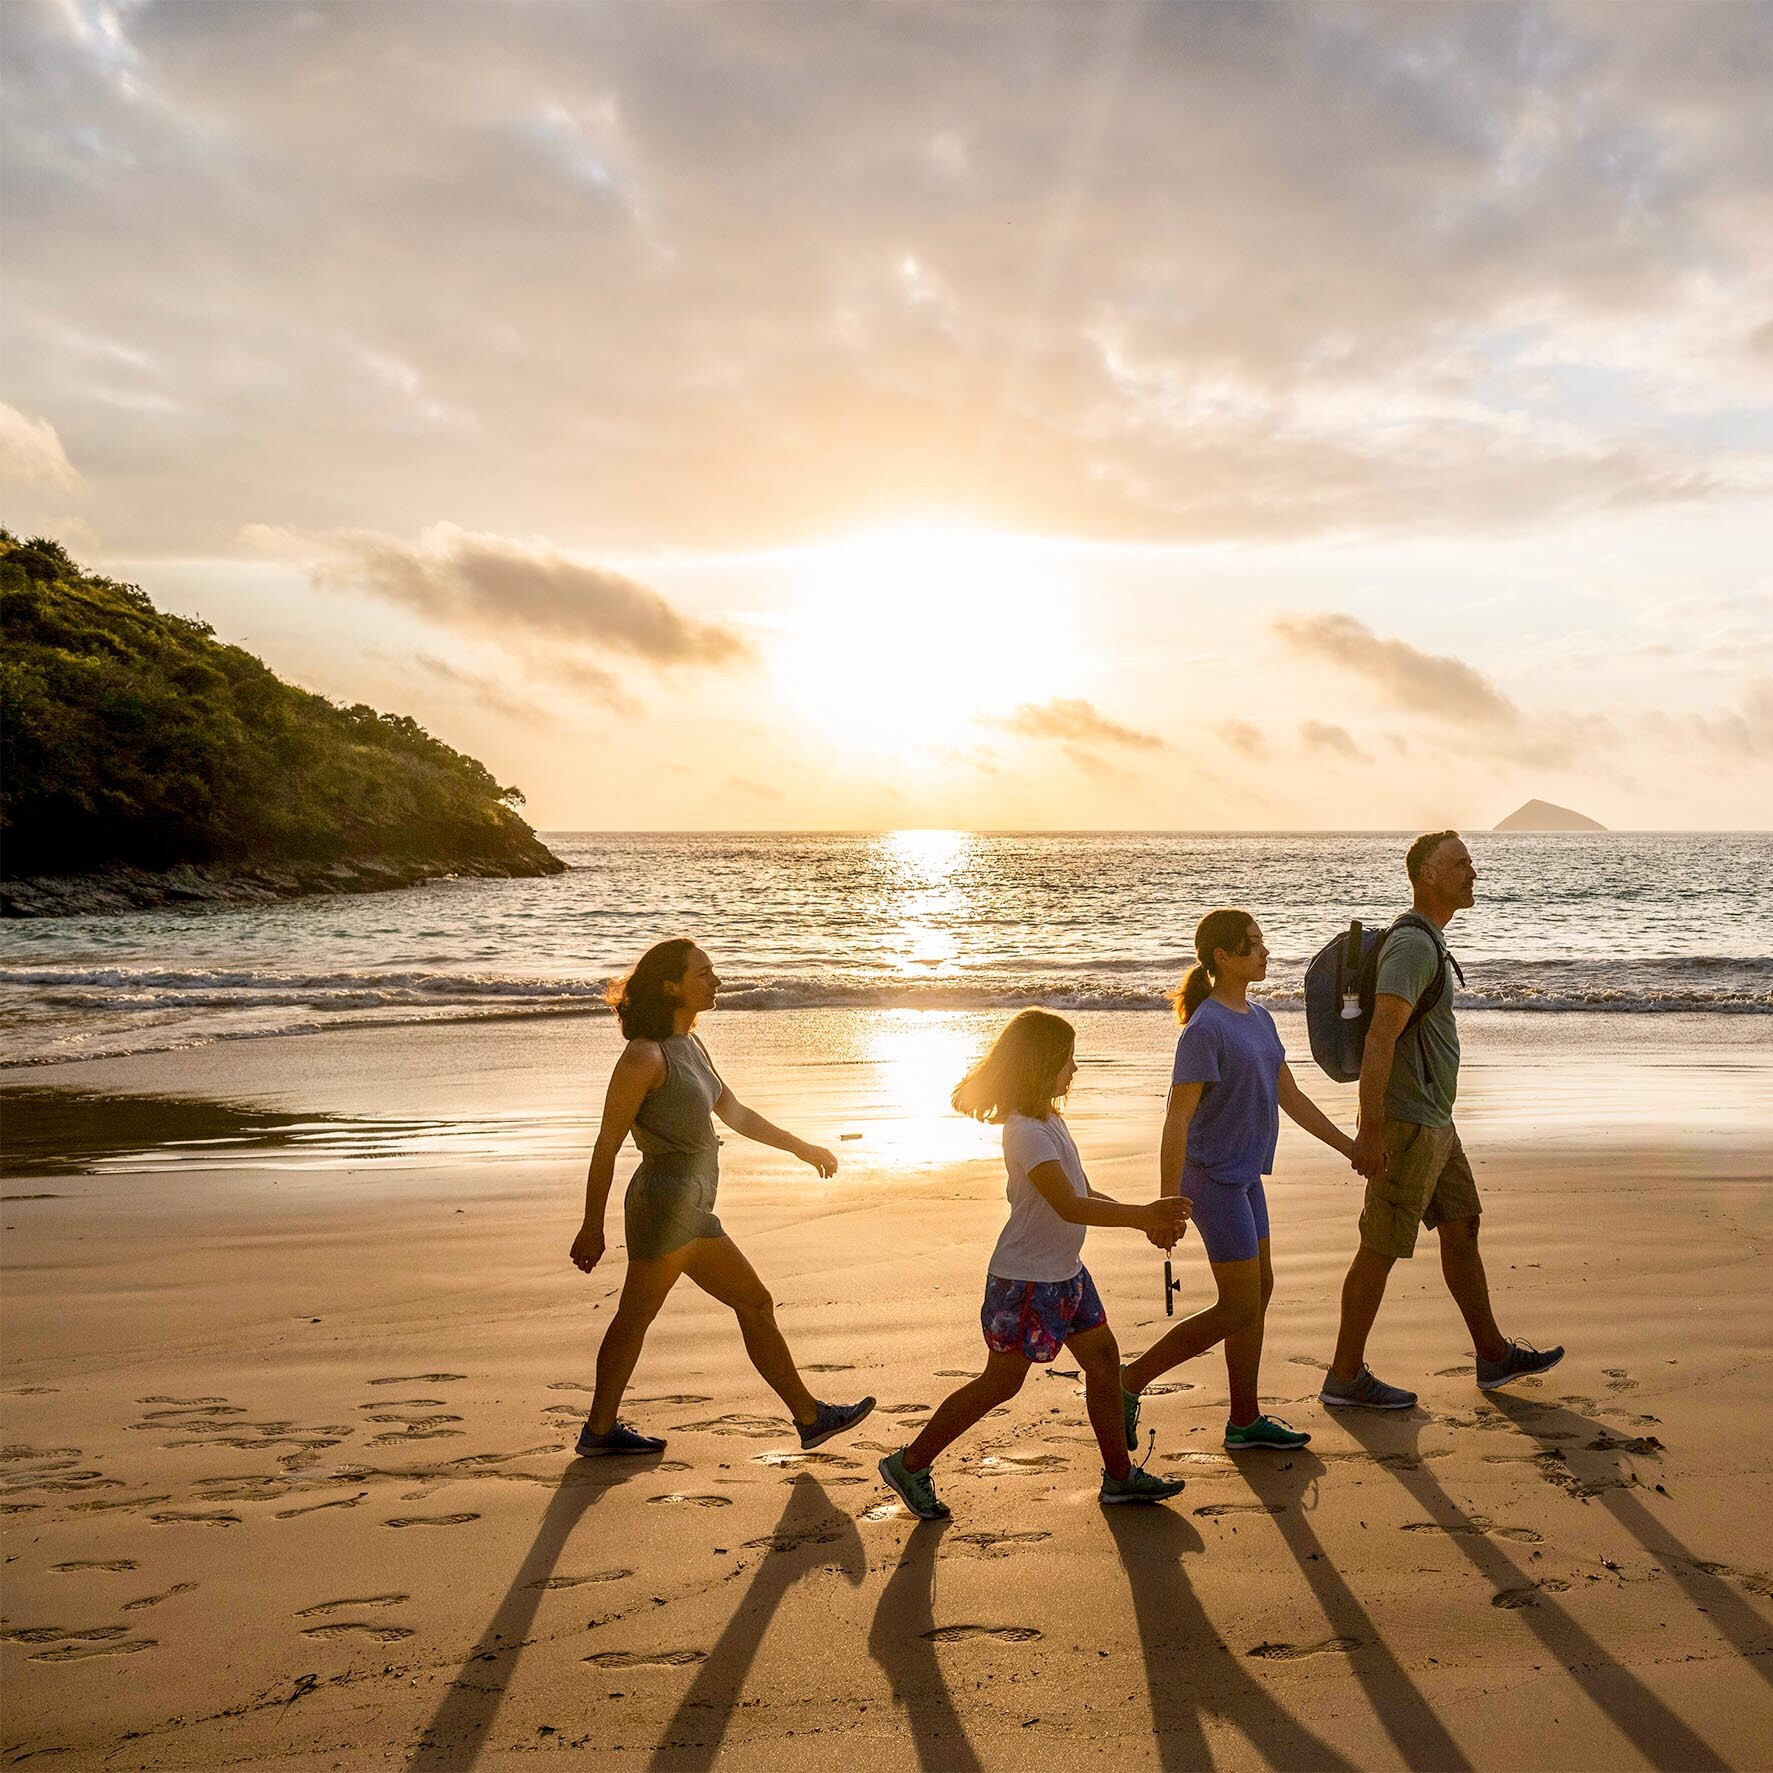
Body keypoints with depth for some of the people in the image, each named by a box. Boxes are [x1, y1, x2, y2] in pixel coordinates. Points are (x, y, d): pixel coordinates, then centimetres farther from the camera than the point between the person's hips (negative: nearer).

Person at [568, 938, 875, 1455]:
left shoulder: (689, 1047, 14)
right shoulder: (645, 1055, -14)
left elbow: (735, 1113, 26)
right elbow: (607, 1146, -13)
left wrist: (801, 1147, 31)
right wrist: (592, 1227, -12)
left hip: (692, 1211, 10)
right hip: (665, 1202, -10)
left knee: (756, 1304, 11)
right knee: (635, 1317, 1)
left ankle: (810, 1417, 17)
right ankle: (600, 1429, 14)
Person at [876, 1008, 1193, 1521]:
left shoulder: (1049, 1120, 9)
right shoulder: (1026, 1131, -23)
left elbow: (1085, 1194, 12)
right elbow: (1070, 1207, -29)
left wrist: (1148, 1219, 0)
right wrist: (1144, 1216, -29)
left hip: (1064, 1272, 9)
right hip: (1026, 1280, -9)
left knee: (1103, 1359, 12)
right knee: (1001, 1381, 0)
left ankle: (1119, 1475, 24)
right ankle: (910, 1465, 12)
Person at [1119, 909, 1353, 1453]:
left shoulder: (1259, 1020, 7)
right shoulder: (1205, 1029, -20)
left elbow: (1292, 1098, 16)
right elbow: (1177, 1120, -21)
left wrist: (1350, 1148, 17)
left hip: (1245, 1178, 9)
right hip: (1213, 1180, -9)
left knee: (1260, 1291, 13)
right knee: (1239, 1308, -4)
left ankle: (1246, 1420, 23)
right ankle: (1130, 1382, 4)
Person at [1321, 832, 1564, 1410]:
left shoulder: (1425, 941, 14)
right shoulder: (1413, 945, -20)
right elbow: (1380, 1038, -27)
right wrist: (1371, 1131, -30)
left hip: (1433, 1122, 10)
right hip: (1407, 1126, -10)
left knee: (1461, 1228, 17)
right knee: (1381, 1249, -2)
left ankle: (1495, 1356, 28)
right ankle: (1345, 1378, 8)